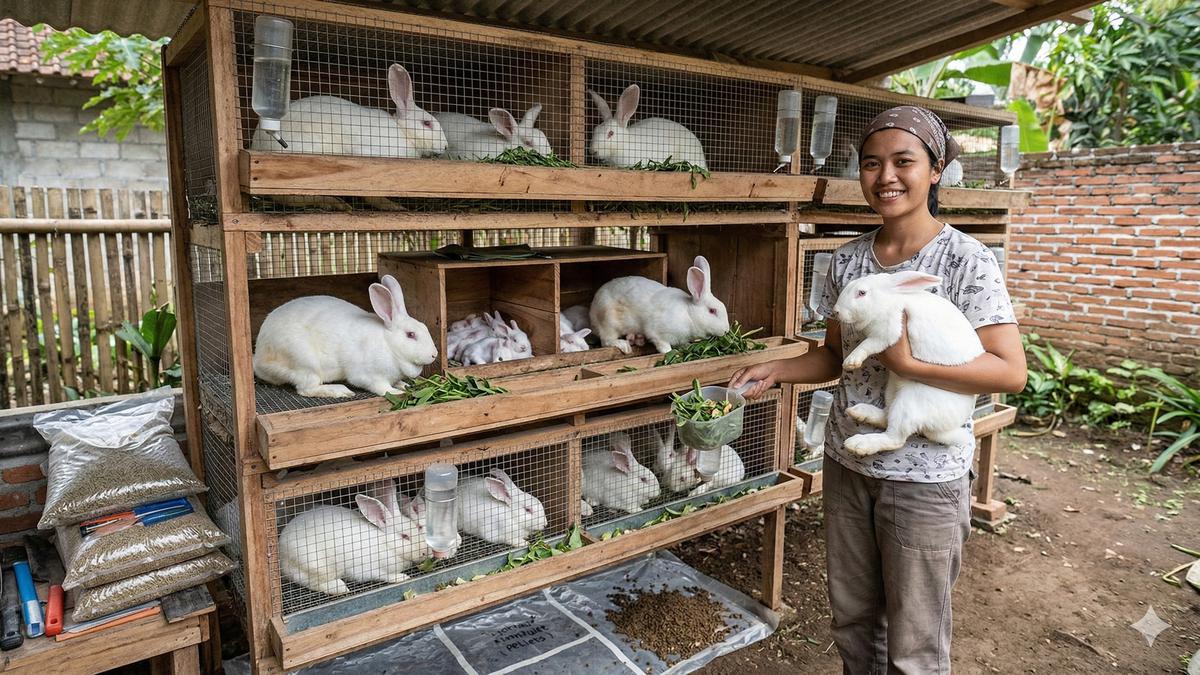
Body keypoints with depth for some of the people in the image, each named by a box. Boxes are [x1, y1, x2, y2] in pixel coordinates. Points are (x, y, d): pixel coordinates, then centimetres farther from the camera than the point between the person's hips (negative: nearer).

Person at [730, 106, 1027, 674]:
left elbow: (1011, 371, -15)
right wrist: (774, 370, -6)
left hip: (925, 477, -4)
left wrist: (908, 363, -25)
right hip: (847, 464, 5)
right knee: (852, 620, 20)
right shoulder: (848, 260, 3)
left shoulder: (967, 261, -12)